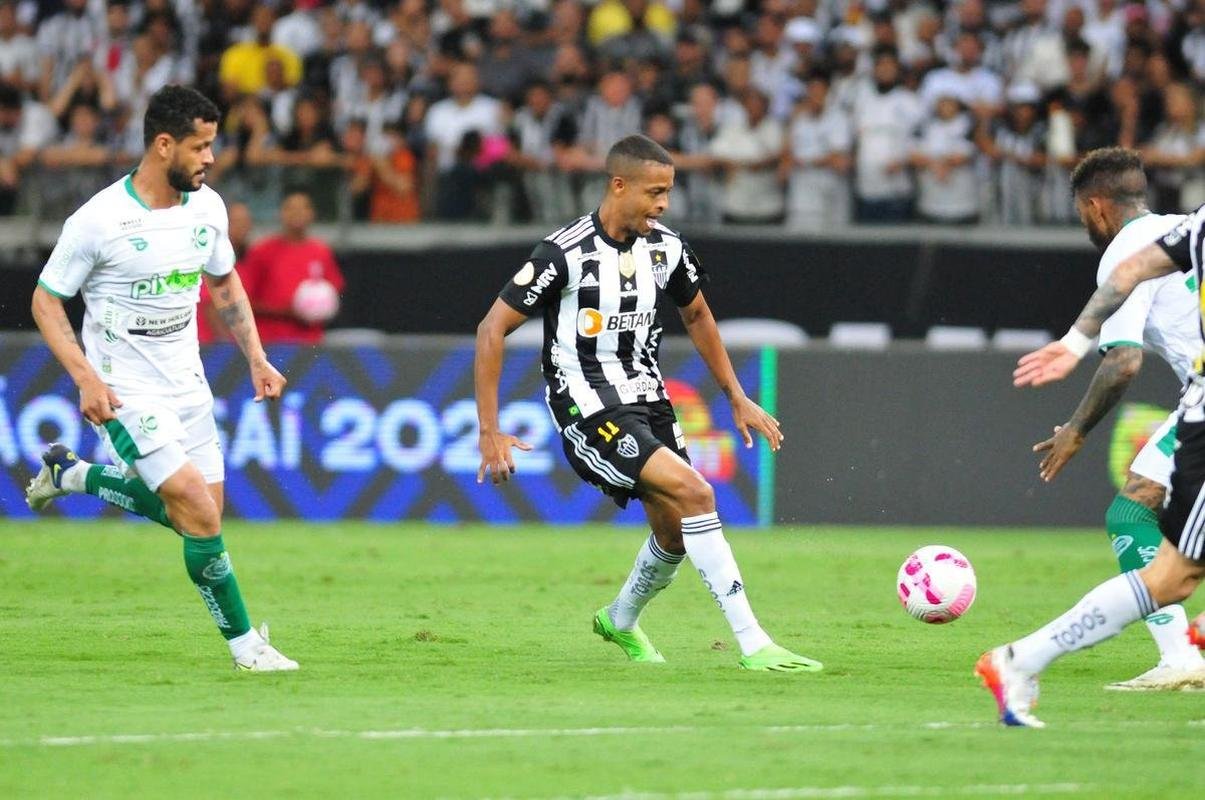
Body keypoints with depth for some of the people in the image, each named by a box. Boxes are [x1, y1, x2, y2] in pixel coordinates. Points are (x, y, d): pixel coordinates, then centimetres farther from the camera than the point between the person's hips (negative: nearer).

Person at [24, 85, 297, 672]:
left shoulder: (206, 207, 0)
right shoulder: (97, 221, -18)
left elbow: (224, 282, 18)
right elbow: (45, 300, -9)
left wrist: (256, 358, 11)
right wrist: (85, 378, -20)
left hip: (186, 382, 7)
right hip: (124, 392, -7)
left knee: (194, 514, 9)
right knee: (200, 513, -16)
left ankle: (72, 475, 29)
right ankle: (242, 640, -2)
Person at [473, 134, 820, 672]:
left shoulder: (665, 249, 1)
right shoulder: (565, 253, -17)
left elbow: (696, 315, 21)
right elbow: (492, 330, -14)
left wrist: (737, 398, 18)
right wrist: (490, 434, -16)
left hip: (647, 401, 7)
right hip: (589, 410, -7)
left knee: (675, 534, 8)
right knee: (694, 493, -23)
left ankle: (620, 621, 41)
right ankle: (753, 645, -22)